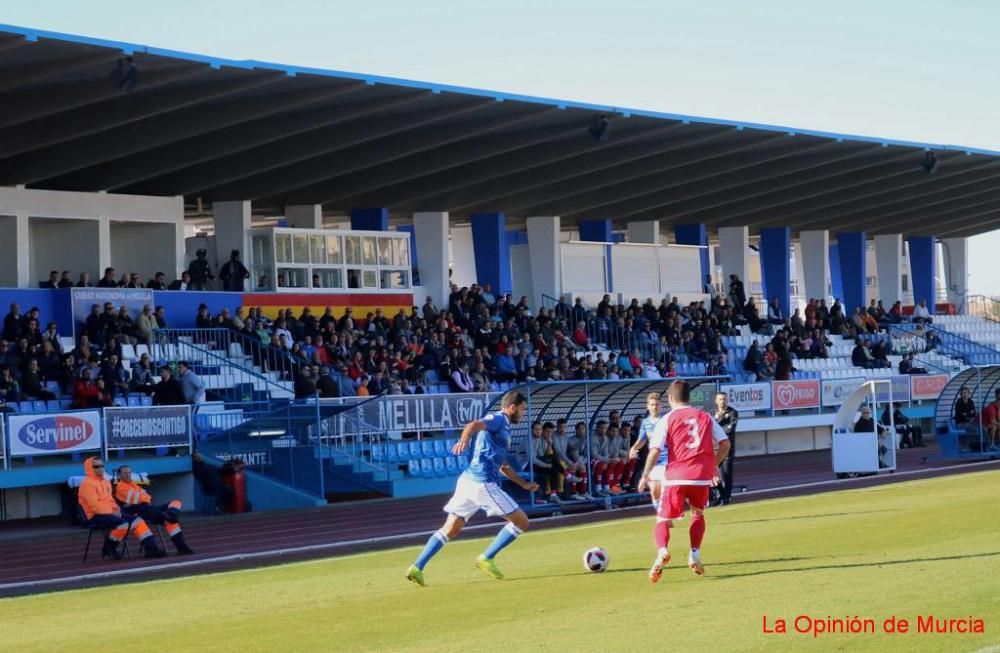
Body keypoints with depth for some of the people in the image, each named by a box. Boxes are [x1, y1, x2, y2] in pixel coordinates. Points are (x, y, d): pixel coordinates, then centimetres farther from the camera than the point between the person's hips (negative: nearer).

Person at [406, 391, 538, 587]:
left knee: (450, 530, 9)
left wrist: (524, 484, 38)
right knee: (521, 522, 0)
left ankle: (417, 568, 2)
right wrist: (464, 438, -46)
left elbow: (502, 466, 36)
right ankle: (486, 559, 1)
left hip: (468, 480, 9)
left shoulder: (503, 428, 26)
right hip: (482, 483, -9)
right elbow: (474, 425, -25)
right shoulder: (498, 419, -3)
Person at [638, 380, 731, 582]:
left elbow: (655, 450, -6)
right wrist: (714, 465, 21)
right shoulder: (705, 417, 13)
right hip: (702, 476, 3)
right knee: (698, 513, 28)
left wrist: (645, 475, 2)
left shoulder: (667, 419, 4)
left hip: (676, 477, -3)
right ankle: (695, 555, 16)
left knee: (663, 520, 4)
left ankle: (662, 551, -25)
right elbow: (725, 444, 8)